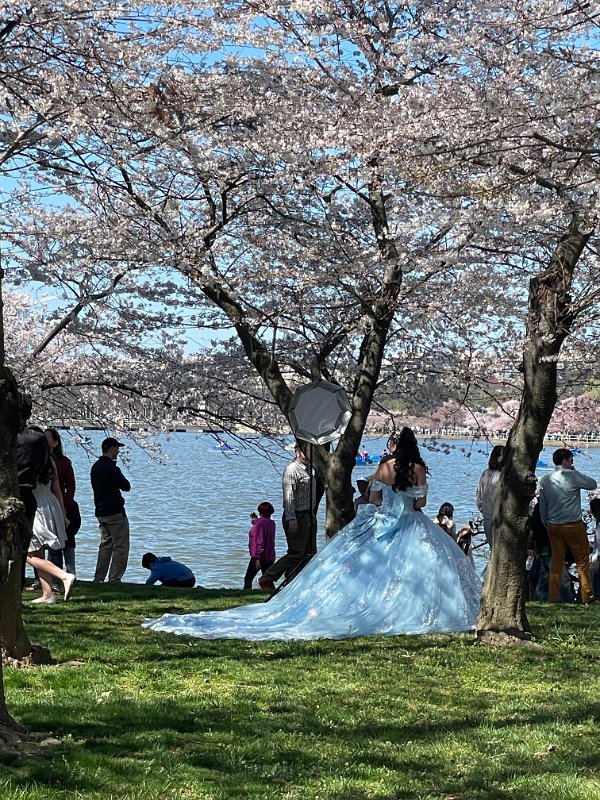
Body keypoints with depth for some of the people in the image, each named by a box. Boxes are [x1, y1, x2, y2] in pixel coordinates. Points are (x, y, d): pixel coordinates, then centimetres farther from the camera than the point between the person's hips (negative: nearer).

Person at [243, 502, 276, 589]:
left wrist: (257, 558, -21)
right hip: (270, 557, 8)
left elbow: (260, 541, -20)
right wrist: (256, 520, 27)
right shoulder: (272, 523, 9)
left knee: (248, 579, 0)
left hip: (260, 556, -8)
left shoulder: (260, 523, -14)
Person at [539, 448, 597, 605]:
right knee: (582, 561, 3)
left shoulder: (545, 480, 6)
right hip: (573, 526, -5)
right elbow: (593, 484, 3)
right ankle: (588, 598, 4)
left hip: (553, 526, 5)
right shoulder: (572, 475, -12)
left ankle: (553, 597, 8)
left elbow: (542, 506, 12)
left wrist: (547, 524, 21)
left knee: (556, 561, 9)